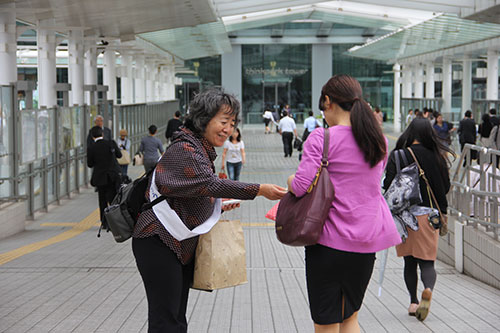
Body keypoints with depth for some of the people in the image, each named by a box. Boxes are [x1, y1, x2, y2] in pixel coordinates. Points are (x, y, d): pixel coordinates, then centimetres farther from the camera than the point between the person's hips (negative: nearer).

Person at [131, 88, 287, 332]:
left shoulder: (202, 151, 16)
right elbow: (210, 184, -27)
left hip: (182, 246, 10)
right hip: (160, 242, -10)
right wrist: (259, 190, -30)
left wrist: (217, 208, 6)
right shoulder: (184, 149, -15)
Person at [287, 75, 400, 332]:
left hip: (330, 241, -5)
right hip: (367, 242, 6)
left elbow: (301, 187, -17)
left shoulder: (321, 138, -12)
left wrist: (291, 181, 4)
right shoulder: (380, 142, 7)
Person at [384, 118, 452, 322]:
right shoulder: (436, 156, -1)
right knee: (427, 261, 3)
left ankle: (413, 302, 13)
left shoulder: (397, 156, -6)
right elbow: (445, 187, 4)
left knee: (409, 262, 13)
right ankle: (428, 289, -25)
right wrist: (441, 212, 20)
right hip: (428, 213, 0)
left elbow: (389, 185, -11)